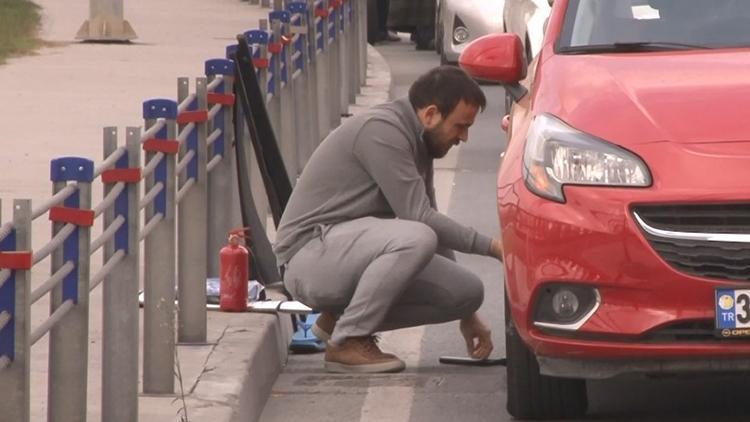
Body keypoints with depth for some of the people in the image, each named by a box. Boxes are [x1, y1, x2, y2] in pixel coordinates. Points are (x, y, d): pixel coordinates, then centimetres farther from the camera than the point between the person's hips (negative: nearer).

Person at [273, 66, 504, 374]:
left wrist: (467, 315, 21)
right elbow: (418, 218, -21)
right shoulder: (382, 130, -16)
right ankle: (347, 343, -18)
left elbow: (432, 227, 22)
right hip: (310, 254, -10)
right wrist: (491, 247, -17)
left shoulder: (415, 142, 14)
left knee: (469, 291, -3)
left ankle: (339, 317, 8)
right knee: (415, 238, -34)